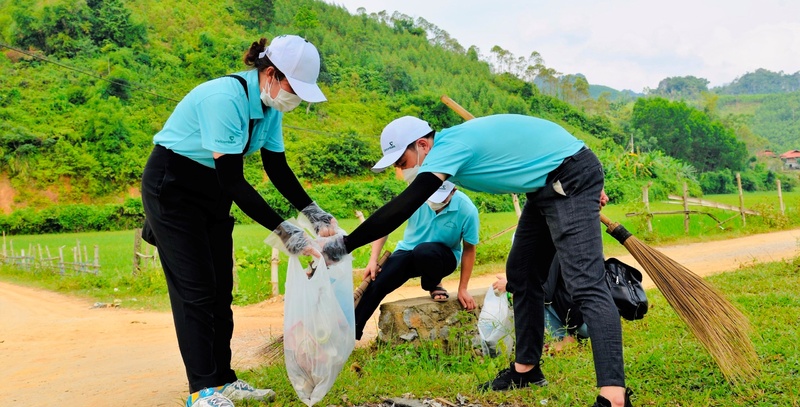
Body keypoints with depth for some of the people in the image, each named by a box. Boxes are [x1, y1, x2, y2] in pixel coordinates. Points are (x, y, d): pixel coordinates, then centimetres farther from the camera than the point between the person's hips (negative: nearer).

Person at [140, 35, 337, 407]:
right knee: (195, 289, -8)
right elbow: (233, 181, -33)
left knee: (221, 289, 7)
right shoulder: (226, 98, -31)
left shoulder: (270, 106, -5)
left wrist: (312, 211, -10)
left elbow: (277, 168, 2)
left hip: (212, 191, 8)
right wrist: (284, 232, -33)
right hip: (171, 187, -8)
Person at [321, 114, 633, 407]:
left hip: (572, 178, -10)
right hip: (547, 186, 10)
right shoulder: (455, 141, 7)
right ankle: (526, 368, 22)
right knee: (522, 275, 12)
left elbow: (401, 208, -31)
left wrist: (343, 245, -28)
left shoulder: (448, 147, -21)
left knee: (584, 284, -20)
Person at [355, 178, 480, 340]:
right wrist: (373, 260, -19)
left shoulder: (466, 210, -22)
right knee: (375, 283, -21)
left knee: (424, 251, -37)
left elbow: (469, 249, -8)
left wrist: (462, 289, -5)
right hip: (408, 251, 2)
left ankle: (434, 286, -5)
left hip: (443, 257, -2)